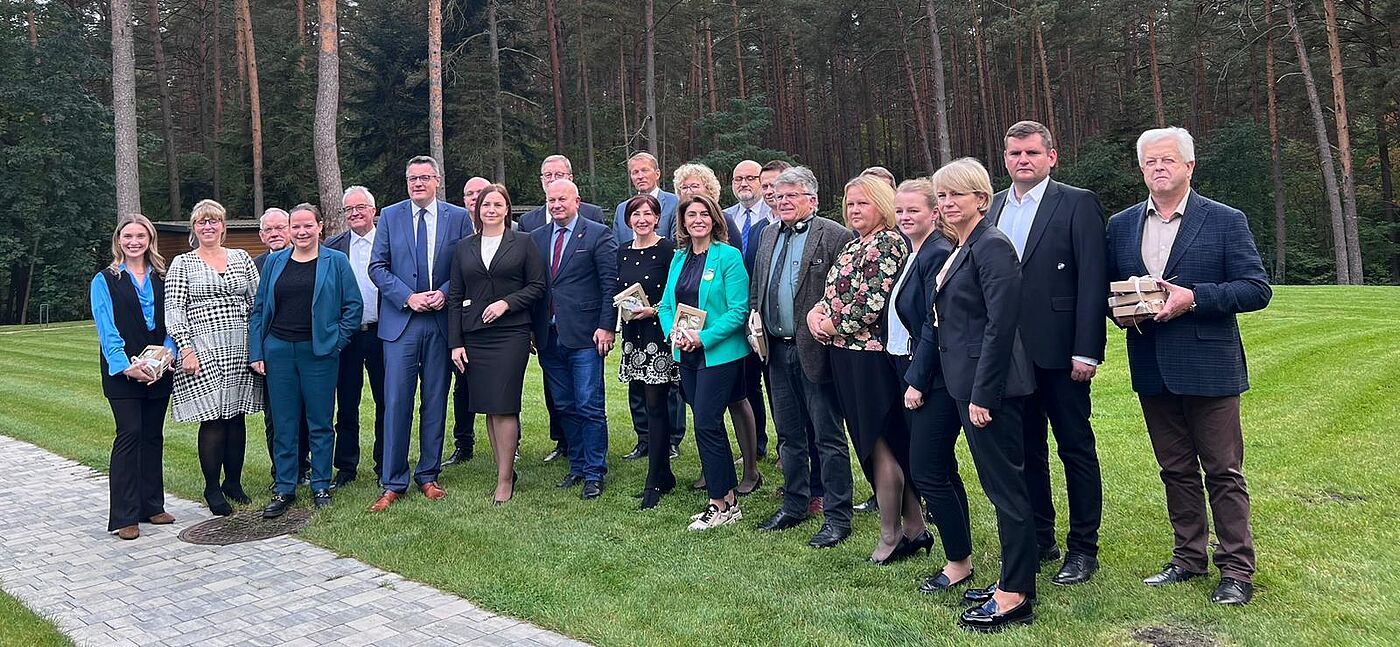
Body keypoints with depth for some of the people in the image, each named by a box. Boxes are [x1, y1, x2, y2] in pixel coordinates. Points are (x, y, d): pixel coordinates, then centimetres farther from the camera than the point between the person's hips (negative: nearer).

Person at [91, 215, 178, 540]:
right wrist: (125, 366, -18)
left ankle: (151, 506, 17)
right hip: (122, 372, -4)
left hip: (158, 371, 4)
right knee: (130, 434, -9)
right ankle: (124, 516, -4)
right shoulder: (105, 280, 2)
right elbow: (107, 329, -6)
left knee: (153, 436, 8)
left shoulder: (161, 279, 12)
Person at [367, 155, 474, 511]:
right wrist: (408, 297, -10)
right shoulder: (390, 216, 6)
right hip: (400, 322, 0)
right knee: (396, 402, -2)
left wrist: (444, 293, -12)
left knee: (436, 401, 8)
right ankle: (393, 483, 7)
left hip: (442, 321, 1)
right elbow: (377, 267, 3)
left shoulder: (458, 217, 5)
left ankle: (428, 476, 20)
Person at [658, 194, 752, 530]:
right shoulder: (679, 258, 11)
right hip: (686, 355, 7)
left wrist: (703, 337, -20)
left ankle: (720, 505, 5)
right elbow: (666, 305, 13)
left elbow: (738, 310, -14)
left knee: (706, 425, -8)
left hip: (719, 353, -7)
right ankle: (729, 497, 22)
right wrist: (673, 332, -6)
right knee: (709, 426, 11)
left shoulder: (728, 256, -8)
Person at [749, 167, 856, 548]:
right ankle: (794, 506, 31)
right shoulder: (769, 235, 13)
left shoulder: (835, 236, -9)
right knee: (788, 435, 17)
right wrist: (754, 314, 3)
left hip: (815, 350, -7)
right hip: (777, 349, 7)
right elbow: (756, 287, 21)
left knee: (828, 437, 1)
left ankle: (837, 518, 11)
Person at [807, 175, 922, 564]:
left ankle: (891, 535, 14)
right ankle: (914, 528, 25)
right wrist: (815, 311, 1)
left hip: (871, 355, -10)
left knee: (880, 446, 0)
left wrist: (833, 325, -9)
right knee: (873, 443, 14)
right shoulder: (852, 246, 16)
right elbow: (834, 293, 21)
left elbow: (871, 304, -20)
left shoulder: (888, 244, -13)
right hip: (847, 357, 10)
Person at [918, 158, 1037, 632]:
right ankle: (1011, 580, 28)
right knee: (996, 482, 16)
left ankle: (1016, 596, 8)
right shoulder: (960, 250, 15)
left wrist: (982, 393, -20)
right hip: (967, 381, 10)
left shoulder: (992, 246, -14)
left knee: (1003, 484, -2)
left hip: (989, 384, -10)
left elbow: (1000, 325, -20)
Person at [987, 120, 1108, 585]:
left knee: (1076, 450, 7)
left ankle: (1083, 549, 18)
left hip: (1059, 353, -5)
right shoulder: (994, 206, 11)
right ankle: (1039, 541, 27)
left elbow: (1092, 281, -10)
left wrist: (1086, 351, -15)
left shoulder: (1077, 204, -5)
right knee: (1025, 449, 14)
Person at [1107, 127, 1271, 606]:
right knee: (1176, 470, 14)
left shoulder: (1226, 221, -3)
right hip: (1152, 369, 4)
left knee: (1223, 472, 3)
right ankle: (1189, 557, 27)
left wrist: (1194, 297, -19)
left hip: (1208, 366, -4)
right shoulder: (1120, 226, 9)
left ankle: (1236, 569, 14)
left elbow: (1257, 289, -7)